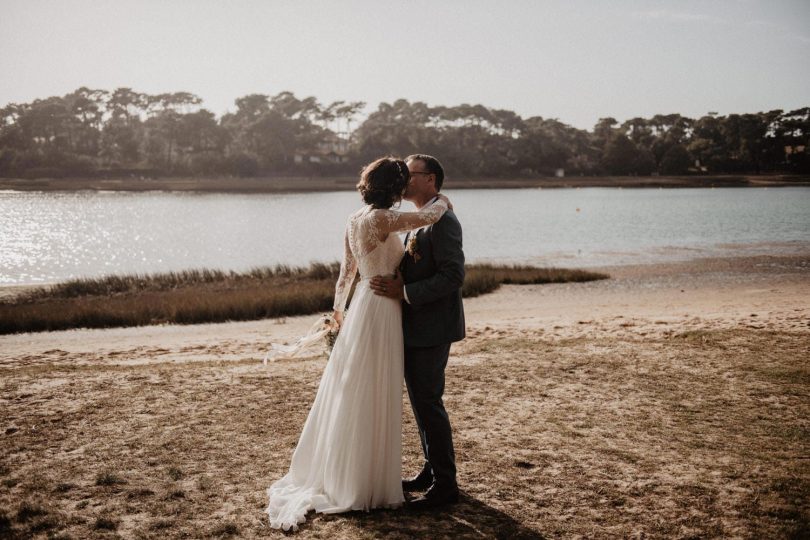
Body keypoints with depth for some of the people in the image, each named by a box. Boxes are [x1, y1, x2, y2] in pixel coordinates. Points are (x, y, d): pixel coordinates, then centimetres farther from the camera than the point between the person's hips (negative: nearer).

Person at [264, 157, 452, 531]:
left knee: (349, 395, 17)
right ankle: (364, 486, 14)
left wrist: (339, 307, 30)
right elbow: (428, 216, -23)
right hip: (381, 310, -9)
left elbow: (346, 271, 17)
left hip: (363, 307, 9)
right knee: (373, 399, 1)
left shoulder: (355, 220, 8)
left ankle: (335, 475, 30)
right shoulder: (381, 219, -18)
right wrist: (443, 202, 1)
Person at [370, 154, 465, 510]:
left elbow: (453, 275, -23)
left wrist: (404, 291, -23)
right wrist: (393, 284, 2)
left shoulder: (442, 221, -16)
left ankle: (445, 484, 7)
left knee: (428, 403, -4)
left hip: (431, 329, -10)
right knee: (420, 401, 16)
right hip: (415, 328, 10)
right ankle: (432, 470, 30)